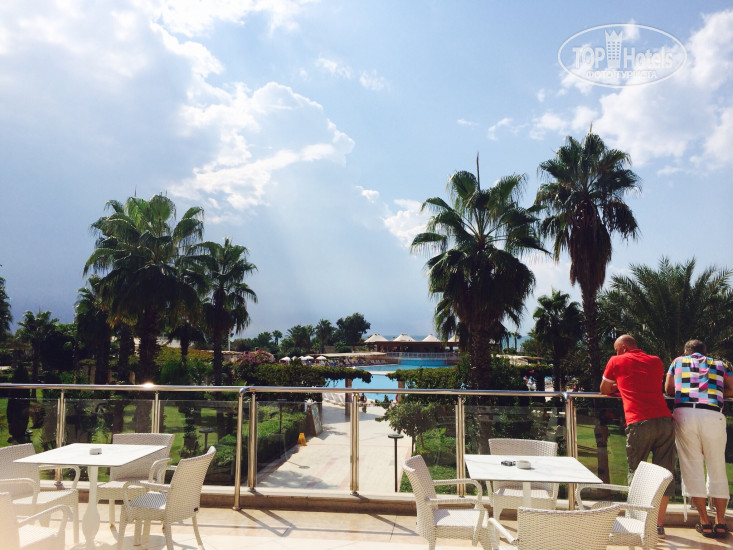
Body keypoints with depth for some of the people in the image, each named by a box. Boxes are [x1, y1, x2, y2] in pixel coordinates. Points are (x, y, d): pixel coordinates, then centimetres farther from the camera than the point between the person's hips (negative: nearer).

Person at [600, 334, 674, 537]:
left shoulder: (617, 361, 10)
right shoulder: (656, 361, 20)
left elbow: (604, 390, 22)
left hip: (639, 423, -3)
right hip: (665, 421, 4)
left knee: (636, 473, 9)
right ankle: (659, 524, 14)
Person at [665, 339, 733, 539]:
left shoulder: (678, 361, 22)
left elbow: (668, 389, 23)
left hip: (685, 413, 0)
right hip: (713, 416, 1)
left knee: (692, 467, 5)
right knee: (717, 468, 10)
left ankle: (705, 523, 7)